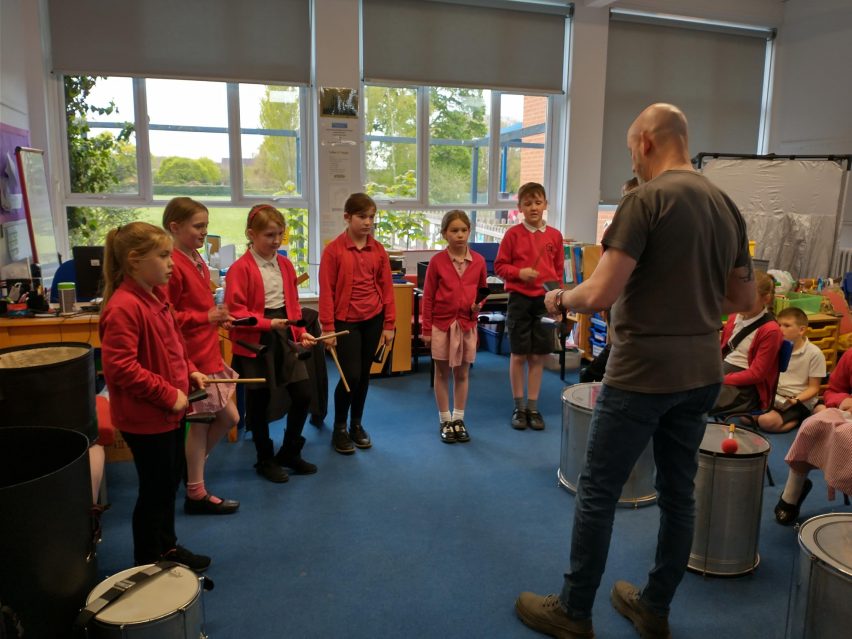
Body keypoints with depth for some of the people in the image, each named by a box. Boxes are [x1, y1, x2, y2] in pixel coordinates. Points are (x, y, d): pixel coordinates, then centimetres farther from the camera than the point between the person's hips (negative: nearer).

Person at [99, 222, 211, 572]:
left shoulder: (157, 296, 6)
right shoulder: (123, 307, -23)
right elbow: (120, 366, -27)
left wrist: (190, 371, 4)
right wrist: (168, 394, -22)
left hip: (170, 411, 9)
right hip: (145, 418, -9)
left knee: (170, 483, 21)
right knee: (154, 490, 7)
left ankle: (167, 548, 40)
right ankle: (148, 564, 26)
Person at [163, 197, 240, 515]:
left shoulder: (197, 261, 11)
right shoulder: (174, 266, -18)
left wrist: (216, 317, 6)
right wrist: (206, 317, -22)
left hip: (210, 354, 9)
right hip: (192, 359, -9)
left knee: (229, 418, 16)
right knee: (200, 422, 3)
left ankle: (193, 464, 35)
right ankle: (196, 494, 18)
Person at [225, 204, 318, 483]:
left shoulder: (285, 265, 8)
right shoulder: (240, 268, -12)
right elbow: (235, 311, -16)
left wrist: (301, 332, 3)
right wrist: (268, 324, -23)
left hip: (285, 339, 6)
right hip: (255, 343, -6)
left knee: (303, 394, 5)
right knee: (259, 403, 7)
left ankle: (290, 452, 26)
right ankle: (265, 460, 26)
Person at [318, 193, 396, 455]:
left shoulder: (378, 250, 2)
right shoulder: (334, 249, -9)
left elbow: (386, 287, 5)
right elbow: (326, 291, -9)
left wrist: (389, 324, 3)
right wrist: (328, 328, -10)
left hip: (373, 319, 4)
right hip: (346, 321, -4)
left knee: (364, 375, 12)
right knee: (351, 375, -5)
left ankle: (357, 425, 29)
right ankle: (339, 429, 15)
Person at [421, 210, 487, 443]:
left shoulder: (478, 261, -1)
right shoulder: (437, 261, -8)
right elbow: (428, 297, -4)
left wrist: (479, 305, -8)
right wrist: (426, 328, -5)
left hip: (467, 324, 2)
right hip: (442, 324, -2)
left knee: (462, 374, 11)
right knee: (442, 373, 9)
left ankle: (459, 420, 24)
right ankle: (445, 421, 20)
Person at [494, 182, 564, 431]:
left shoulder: (555, 235, 4)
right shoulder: (513, 234, -3)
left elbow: (559, 270, 9)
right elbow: (499, 265, 0)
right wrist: (519, 273, -17)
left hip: (545, 300, 2)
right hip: (520, 299, -2)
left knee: (538, 355, 7)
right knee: (518, 355, 5)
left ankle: (533, 407, 20)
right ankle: (519, 407, 19)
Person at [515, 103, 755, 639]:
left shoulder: (647, 200, -15)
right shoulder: (728, 206, 8)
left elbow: (601, 295, -20)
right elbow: (745, 299, 15)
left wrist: (561, 298, -1)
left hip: (643, 373, -7)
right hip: (703, 374, 8)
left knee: (597, 492, 6)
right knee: (679, 491, 17)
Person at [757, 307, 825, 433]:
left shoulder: (814, 353, -10)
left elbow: (813, 388, -7)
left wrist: (796, 400, -24)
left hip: (801, 401, -6)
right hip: (776, 397, 6)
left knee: (767, 422, -30)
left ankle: (798, 419, -3)